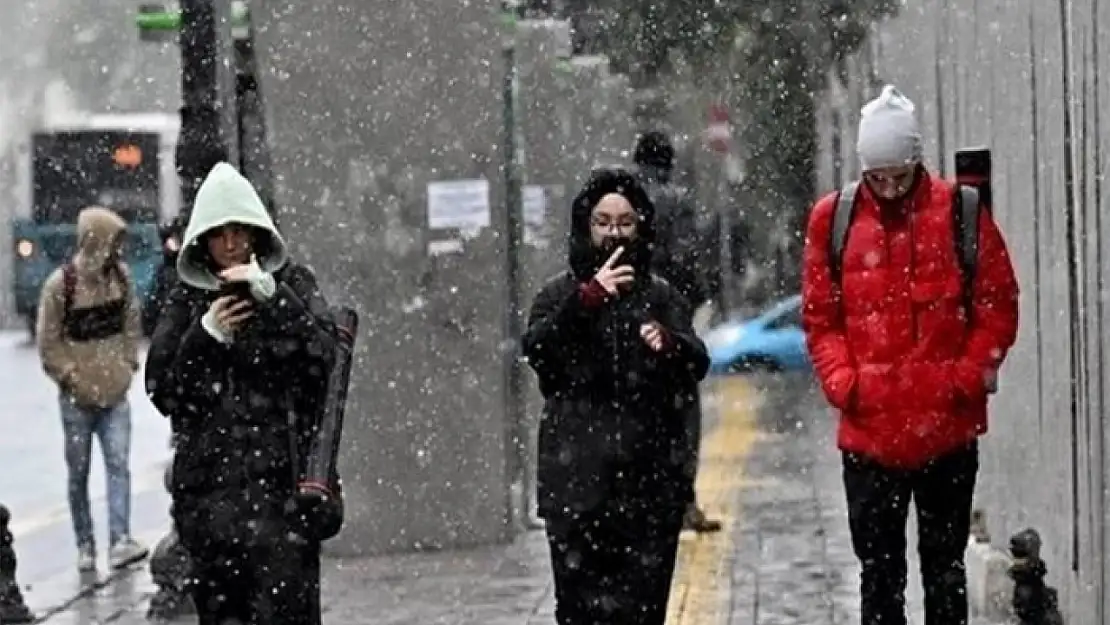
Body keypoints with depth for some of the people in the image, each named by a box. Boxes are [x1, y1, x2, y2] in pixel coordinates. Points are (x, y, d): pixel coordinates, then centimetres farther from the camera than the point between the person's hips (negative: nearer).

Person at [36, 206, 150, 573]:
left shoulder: (120, 275, 3)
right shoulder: (61, 284, -11)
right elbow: (47, 343, -7)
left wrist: (129, 364, 6)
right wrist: (70, 378, -9)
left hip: (115, 392, 3)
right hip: (77, 398, -3)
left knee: (119, 464, -8)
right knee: (78, 473, 6)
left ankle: (120, 542, -13)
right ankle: (85, 546, 15)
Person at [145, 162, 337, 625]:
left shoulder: (291, 283, 9)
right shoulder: (188, 297, 12)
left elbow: (323, 354, -5)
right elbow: (161, 390, 8)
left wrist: (271, 296, -13)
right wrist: (205, 335, -6)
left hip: (282, 471, -2)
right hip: (209, 478, 2)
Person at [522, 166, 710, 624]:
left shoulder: (660, 295, 13)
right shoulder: (562, 293, 8)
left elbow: (697, 364, 0)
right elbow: (536, 350, -10)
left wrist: (669, 343, -22)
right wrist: (588, 299, -23)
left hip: (650, 477, 2)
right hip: (579, 480, -1)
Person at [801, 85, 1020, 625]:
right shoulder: (833, 218, 2)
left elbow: (998, 305, 2)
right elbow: (820, 317, 7)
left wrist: (970, 375, -9)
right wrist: (841, 382, -7)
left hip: (948, 426, -1)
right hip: (868, 429, 1)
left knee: (945, 565, 10)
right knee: (879, 569, 8)